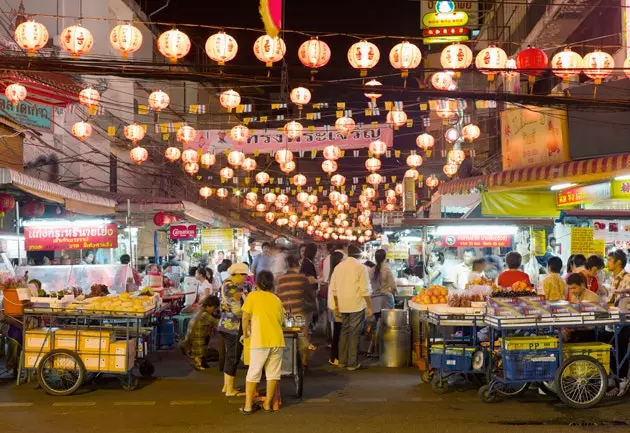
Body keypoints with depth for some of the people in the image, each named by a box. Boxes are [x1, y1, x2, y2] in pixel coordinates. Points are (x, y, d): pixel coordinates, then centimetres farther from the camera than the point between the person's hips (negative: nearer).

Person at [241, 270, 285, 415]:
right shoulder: (276, 299, 14)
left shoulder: (253, 296, 2)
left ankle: (248, 406, 5)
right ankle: (268, 403, 15)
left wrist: (245, 333, 11)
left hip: (260, 341, -3)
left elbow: (245, 317, -3)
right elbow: (281, 319, 13)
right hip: (277, 340, 3)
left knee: (253, 374, 5)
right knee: (273, 373, 11)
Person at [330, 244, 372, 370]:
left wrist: (336, 305, 18)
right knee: (354, 334, 2)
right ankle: (352, 363, 6)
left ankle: (342, 361, 22)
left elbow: (333, 288, 10)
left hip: (343, 305, 5)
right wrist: (369, 307, -7)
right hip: (357, 305, -5)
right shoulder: (361, 267, -10)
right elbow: (365, 289, -13)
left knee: (344, 331, 17)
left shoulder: (339, 266, 6)